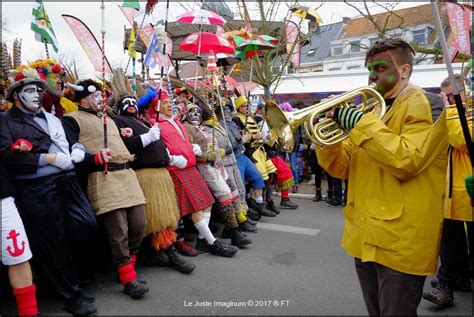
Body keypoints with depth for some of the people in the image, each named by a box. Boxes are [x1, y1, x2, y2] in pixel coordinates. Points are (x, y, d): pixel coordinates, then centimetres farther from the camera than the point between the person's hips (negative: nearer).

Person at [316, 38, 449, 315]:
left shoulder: (426, 104, -6)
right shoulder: (373, 111, 16)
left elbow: (406, 162, -23)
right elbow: (341, 167, 10)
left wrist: (360, 123, -20)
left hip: (400, 243, -7)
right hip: (365, 238, 8)